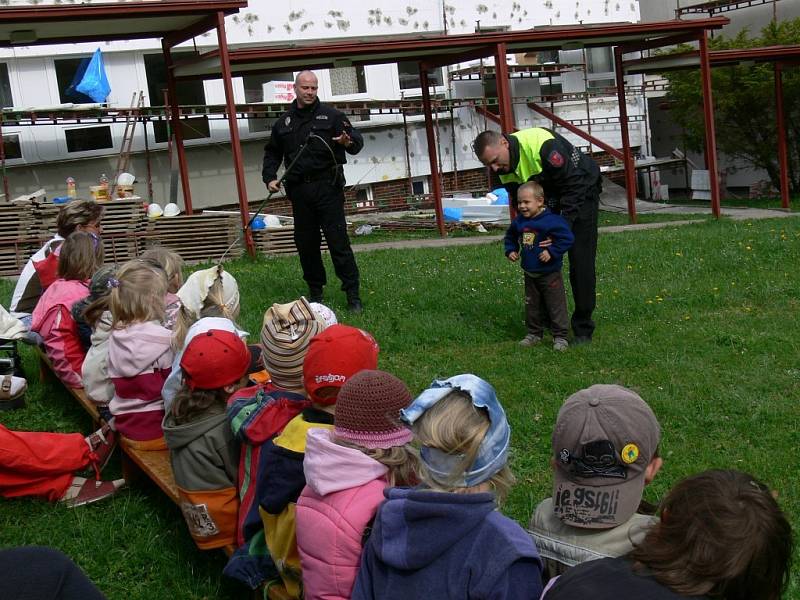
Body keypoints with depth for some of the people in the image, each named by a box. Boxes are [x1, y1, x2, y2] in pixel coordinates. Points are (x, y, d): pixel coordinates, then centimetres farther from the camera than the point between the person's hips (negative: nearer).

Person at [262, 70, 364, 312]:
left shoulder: (330, 115, 2)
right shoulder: (284, 122, 13)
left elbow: (357, 140, -3)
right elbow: (272, 153, 23)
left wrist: (349, 142, -26)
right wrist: (270, 177, 9)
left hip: (328, 187, -4)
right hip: (299, 190, 4)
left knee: (338, 242, -7)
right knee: (305, 244, 9)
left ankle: (352, 294, -3)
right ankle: (315, 291, 23)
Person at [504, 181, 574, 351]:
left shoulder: (551, 221, -21)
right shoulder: (519, 222, -1)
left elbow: (567, 238, -22)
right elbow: (510, 237, 18)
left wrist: (552, 251, -25)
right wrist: (510, 251, 3)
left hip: (550, 274, -6)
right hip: (530, 273, 6)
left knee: (556, 306, 2)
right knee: (532, 306, 17)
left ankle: (560, 336, 11)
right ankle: (534, 333, 30)